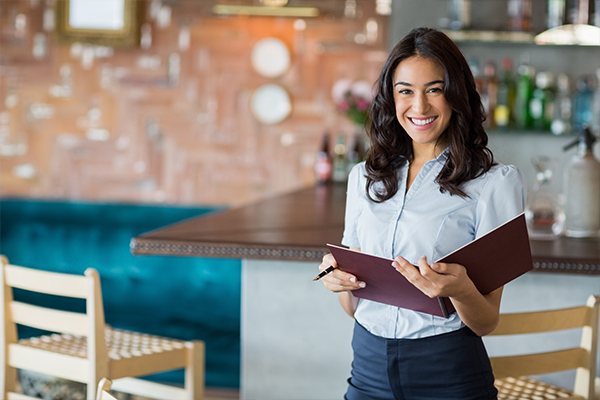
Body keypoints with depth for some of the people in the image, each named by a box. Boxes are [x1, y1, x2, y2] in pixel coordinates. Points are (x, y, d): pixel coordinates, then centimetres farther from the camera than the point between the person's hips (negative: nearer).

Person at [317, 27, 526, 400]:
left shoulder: (494, 182, -7)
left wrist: (460, 290, -27)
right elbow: (354, 306, 11)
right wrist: (339, 279, -10)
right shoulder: (365, 178, 7)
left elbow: (487, 323, -7)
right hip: (369, 368, 4)